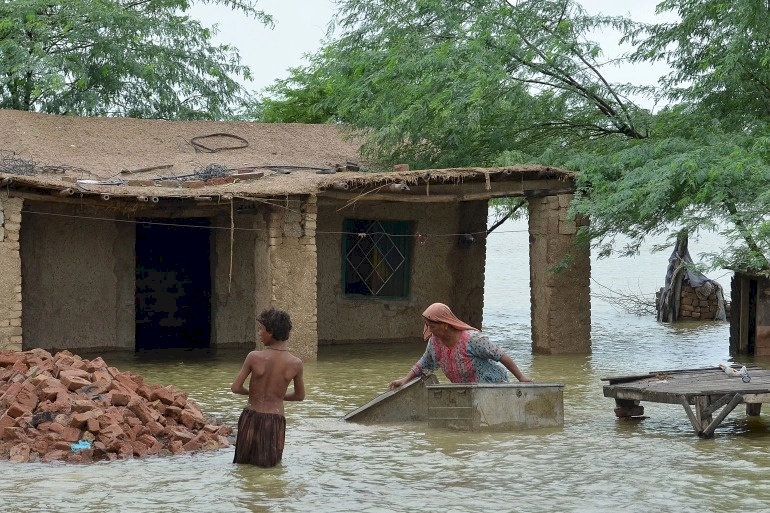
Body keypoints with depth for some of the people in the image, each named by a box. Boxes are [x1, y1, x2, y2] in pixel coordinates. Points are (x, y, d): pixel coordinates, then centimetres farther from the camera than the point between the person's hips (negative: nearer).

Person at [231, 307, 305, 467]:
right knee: (271, 463, 13)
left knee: (243, 461, 14)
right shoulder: (295, 364, -7)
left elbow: (235, 388, -4)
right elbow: (300, 395, 8)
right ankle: (267, 459, -10)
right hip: (276, 419, 0)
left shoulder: (254, 357, -11)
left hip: (252, 417, 0)